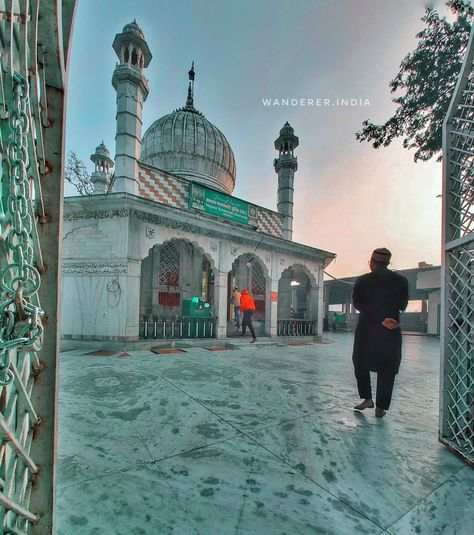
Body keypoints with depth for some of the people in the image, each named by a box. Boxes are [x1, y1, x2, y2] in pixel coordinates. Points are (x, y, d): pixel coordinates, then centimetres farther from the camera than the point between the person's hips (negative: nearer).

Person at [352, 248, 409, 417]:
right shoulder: (401, 280, -2)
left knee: (361, 364, 19)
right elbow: (402, 306, 5)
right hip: (391, 333, 2)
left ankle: (367, 398, 14)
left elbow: (358, 304, -14)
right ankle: (380, 407, 17)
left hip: (366, 330, -1)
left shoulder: (362, 280, -6)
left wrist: (381, 319, -14)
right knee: (387, 371, 12)